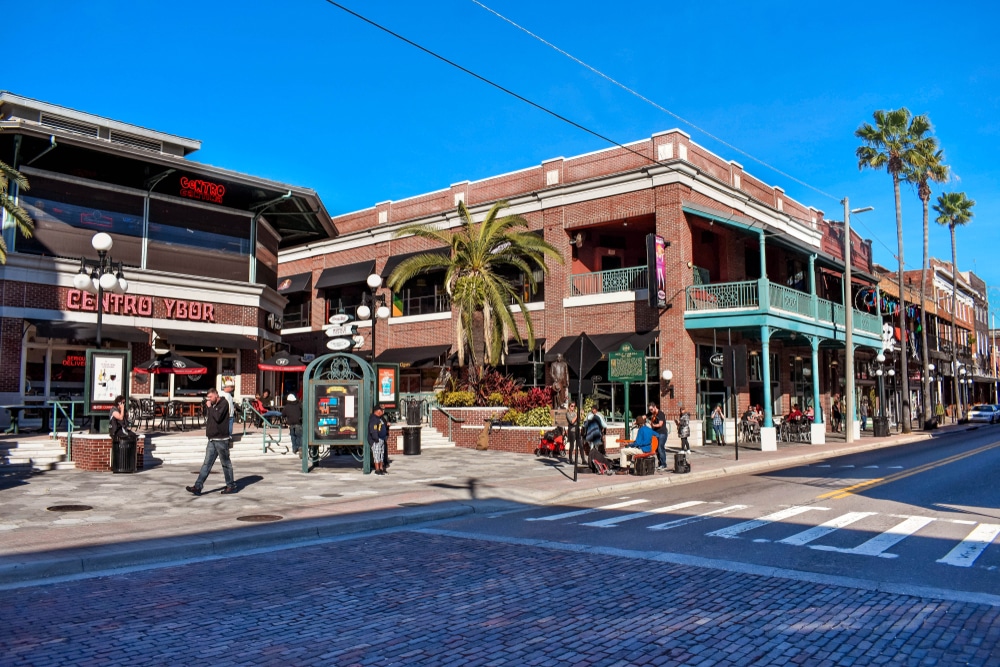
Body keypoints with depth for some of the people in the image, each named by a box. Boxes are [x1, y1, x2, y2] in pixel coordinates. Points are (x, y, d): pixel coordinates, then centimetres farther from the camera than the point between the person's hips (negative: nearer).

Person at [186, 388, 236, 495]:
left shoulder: (224, 403, -8)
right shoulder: (213, 405, 16)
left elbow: (218, 417, -20)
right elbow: (207, 418, 20)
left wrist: (210, 407, -11)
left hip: (221, 439, -8)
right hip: (212, 439, 8)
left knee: (226, 464, 2)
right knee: (206, 464, 3)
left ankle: (231, 486, 12)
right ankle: (197, 487, 0)